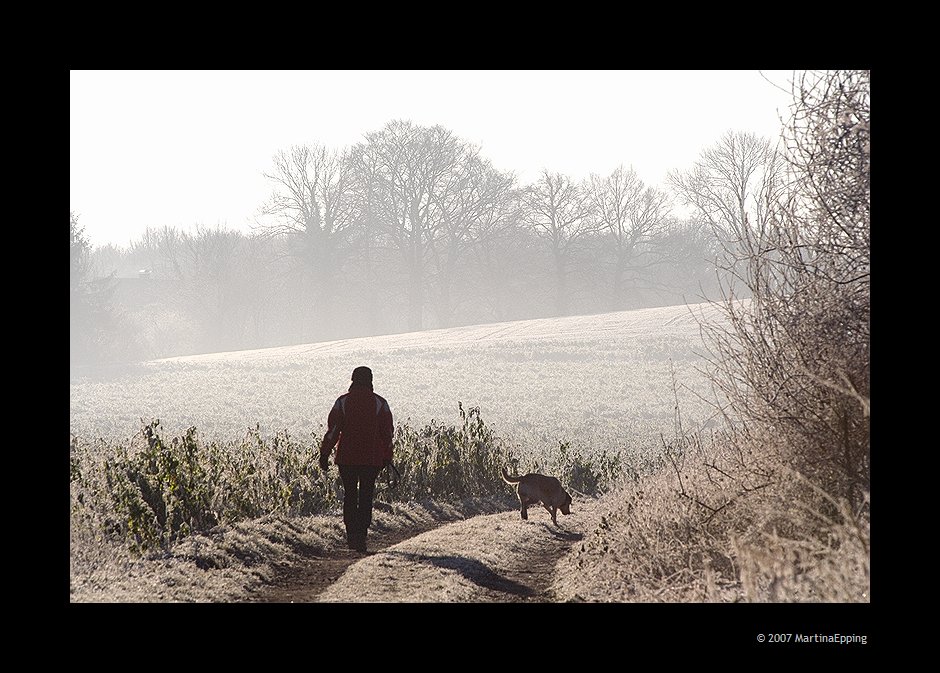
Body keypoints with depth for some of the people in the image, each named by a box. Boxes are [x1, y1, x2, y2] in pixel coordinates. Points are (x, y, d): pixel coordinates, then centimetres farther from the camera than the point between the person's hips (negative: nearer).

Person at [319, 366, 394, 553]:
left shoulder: (343, 401, 0)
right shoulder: (380, 403, 0)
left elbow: (332, 430, -3)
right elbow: (387, 432, 3)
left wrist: (324, 455, 1)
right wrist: (387, 458, 11)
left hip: (346, 458, 1)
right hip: (372, 459, -1)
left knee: (350, 496, 13)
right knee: (366, 497, 3)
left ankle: (352, 536, 10)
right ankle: (361, 537, -6)